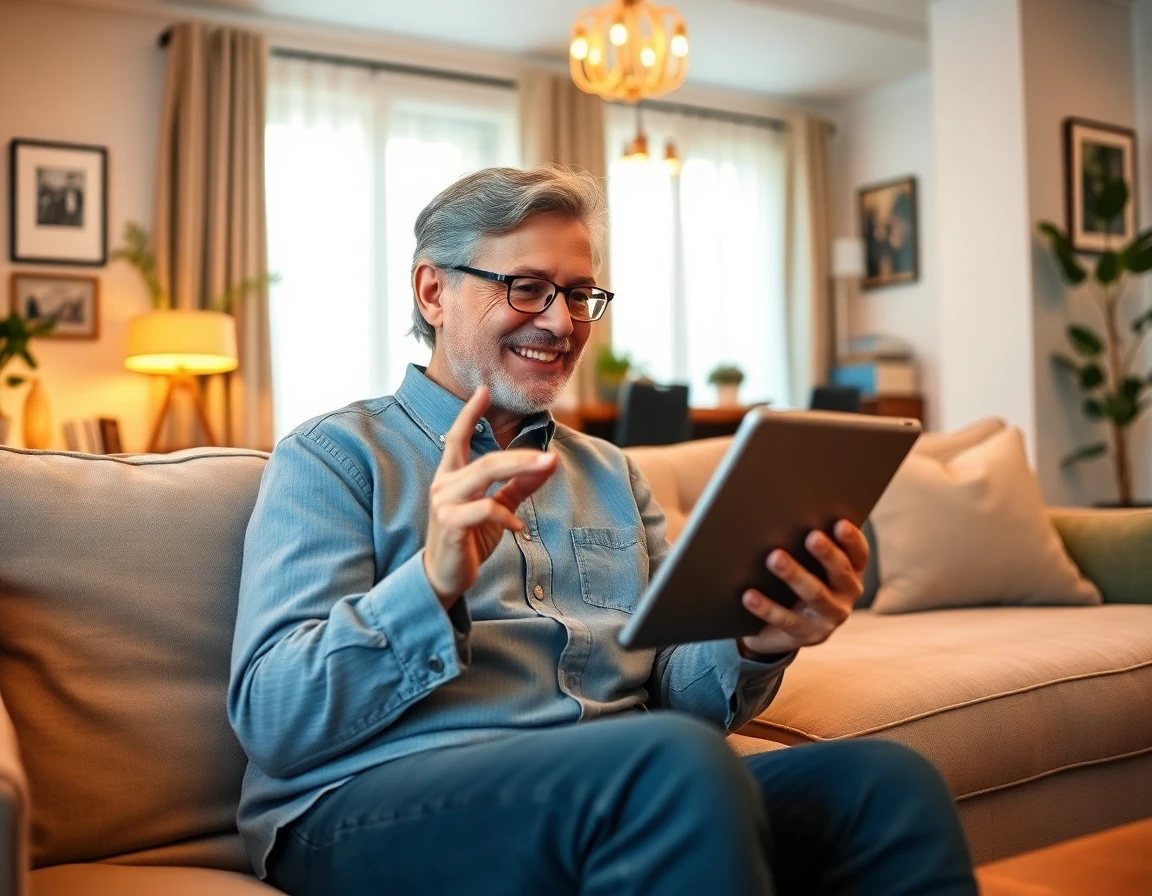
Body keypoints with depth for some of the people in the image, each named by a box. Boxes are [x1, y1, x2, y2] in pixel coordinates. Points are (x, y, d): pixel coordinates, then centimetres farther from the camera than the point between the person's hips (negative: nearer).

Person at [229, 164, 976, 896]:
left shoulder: (613, 473, 19)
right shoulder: (334, 456, 3)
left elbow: (670, 695, 13)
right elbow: (272, 720, -8)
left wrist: (753, 649, -9)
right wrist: (430, 585, -24)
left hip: (625, 795, 5)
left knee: (889, 781, -21)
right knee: (678, 762, -34)